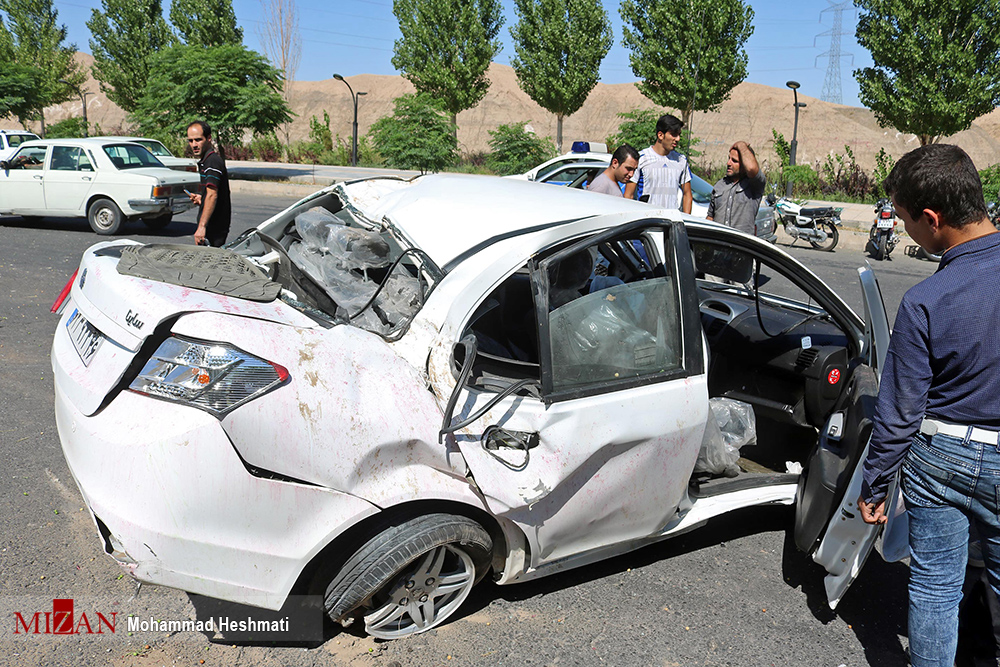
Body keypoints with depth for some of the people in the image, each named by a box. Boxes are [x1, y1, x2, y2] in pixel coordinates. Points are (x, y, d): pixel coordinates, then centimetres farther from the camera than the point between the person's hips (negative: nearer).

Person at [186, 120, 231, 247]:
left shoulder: (213, 161, -15)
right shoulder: (204, 161, 19)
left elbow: (212, 195, -26)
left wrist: (202, 227, -31)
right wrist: (201, 198, 11)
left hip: (214, 227, -10)